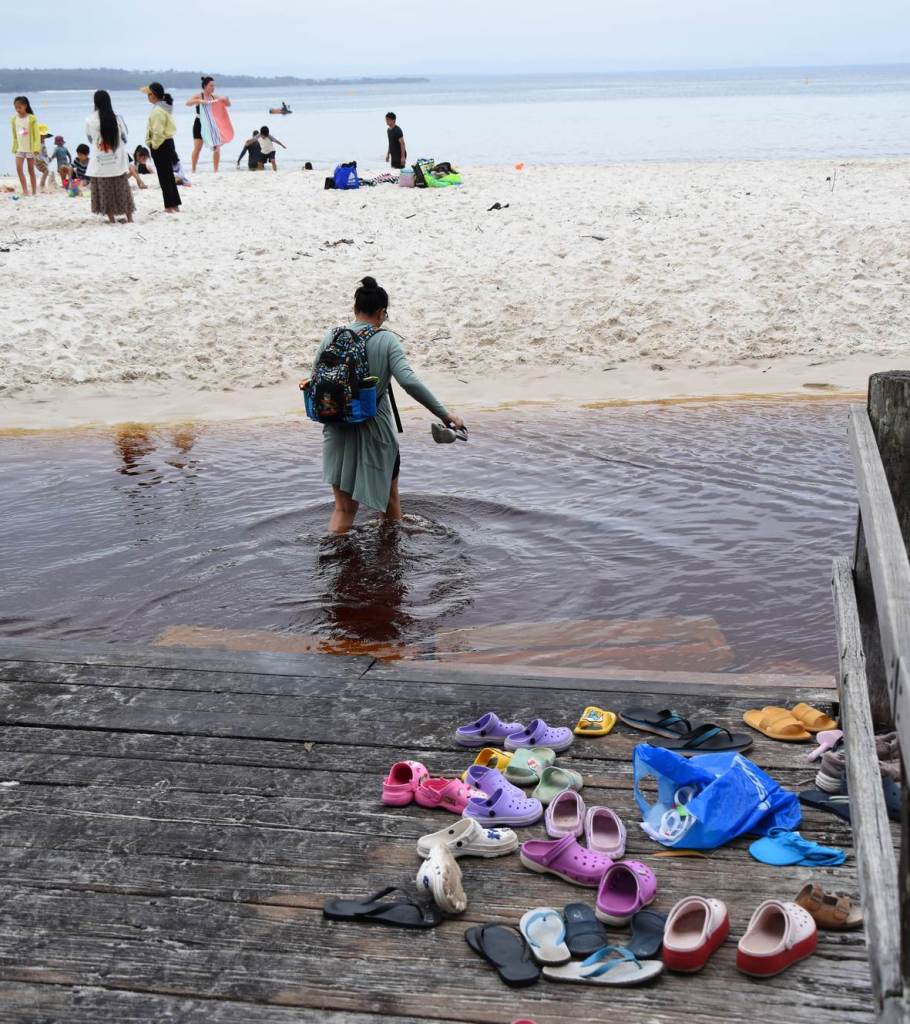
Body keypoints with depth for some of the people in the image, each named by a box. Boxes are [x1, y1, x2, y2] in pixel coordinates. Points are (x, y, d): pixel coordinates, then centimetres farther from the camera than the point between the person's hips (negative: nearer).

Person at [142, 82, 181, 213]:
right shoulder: (164, 107, 11)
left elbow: (158, 132, -26)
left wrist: (154, 145, -14)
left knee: (164, 177, -3)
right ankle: (175, 205, 19)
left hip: (160, 145, -10)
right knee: (169, 175, 14)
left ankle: (170, 206, 2)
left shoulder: (158, 110, -19)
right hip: (168, 142, 10)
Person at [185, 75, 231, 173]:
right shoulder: (199, 96, -6)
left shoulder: (214, 97, 6)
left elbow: (228, 105, 8)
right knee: (197, 148, -3)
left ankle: (216, 170, 4)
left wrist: (226, 99, -14)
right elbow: (188, 103, -21)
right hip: (200, 125, -4)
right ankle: (193, 171, 6)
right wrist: (199, 101, -34)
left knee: (217, 148, -4)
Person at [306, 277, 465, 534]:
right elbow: (409, 381, -21)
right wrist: (445, 414, -18)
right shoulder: (387, 341, -10)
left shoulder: (332, 336, -2)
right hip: (375, 431, -2)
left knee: (344, 507, 9)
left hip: (339, 430, 2)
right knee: (389, 495, 22)